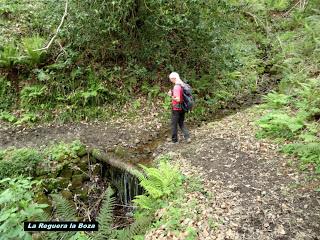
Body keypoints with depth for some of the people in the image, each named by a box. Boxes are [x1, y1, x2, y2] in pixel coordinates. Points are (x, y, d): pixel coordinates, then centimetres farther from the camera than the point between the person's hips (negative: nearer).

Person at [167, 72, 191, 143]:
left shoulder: (176, 87, -21)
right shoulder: (182, 85, 6)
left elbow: (177, 99, -28)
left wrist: (171, 96, -13)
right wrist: (172, 93, 8)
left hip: (177, 108, -8)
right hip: (182, 108, 8)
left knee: (174, 124, 7)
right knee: (181, 123, 20)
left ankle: (174, 140, 18)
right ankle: (187, 137, 13)